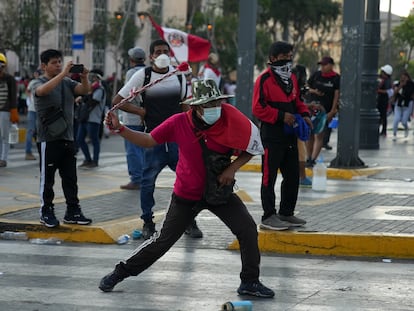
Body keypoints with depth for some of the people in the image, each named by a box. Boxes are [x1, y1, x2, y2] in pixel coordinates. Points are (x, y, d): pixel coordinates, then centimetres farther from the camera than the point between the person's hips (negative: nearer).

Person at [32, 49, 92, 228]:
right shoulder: (38, 83, -4)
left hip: (67, 138, 5)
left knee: (70, 178, 8)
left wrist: (84, 78, -22)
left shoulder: (67, 83, 12)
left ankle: (72, 211, 14)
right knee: (47, 178, 1)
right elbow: (43, 90, -28)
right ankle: (46, 212, 9)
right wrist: (63, 74, -35)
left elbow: (84, 90, -1)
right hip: (48, 139, -5)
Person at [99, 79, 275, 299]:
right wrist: (119, 128, -16)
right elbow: (148, 141, -6)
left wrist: (232, 169, -16)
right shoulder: (179, 123, -16)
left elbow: (251, 149, -3)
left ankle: (250, 282, 6)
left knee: (248, 229, -11)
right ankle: (121, 272, 21)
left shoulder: (230, 121, -17)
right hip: (186, 195, -1)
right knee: (164, 239, 4)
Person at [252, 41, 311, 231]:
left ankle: (286, 213, 24)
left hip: (290, 135, 9)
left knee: (292, 176, 13)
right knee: (269, 176, -3)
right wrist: (281, 116, -23)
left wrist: (304, 114, 5)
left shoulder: (291, 79, 14)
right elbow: (258, 108, -17)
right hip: (272, 135, -9)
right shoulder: (264, 79, -12)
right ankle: (268, 217, 2)